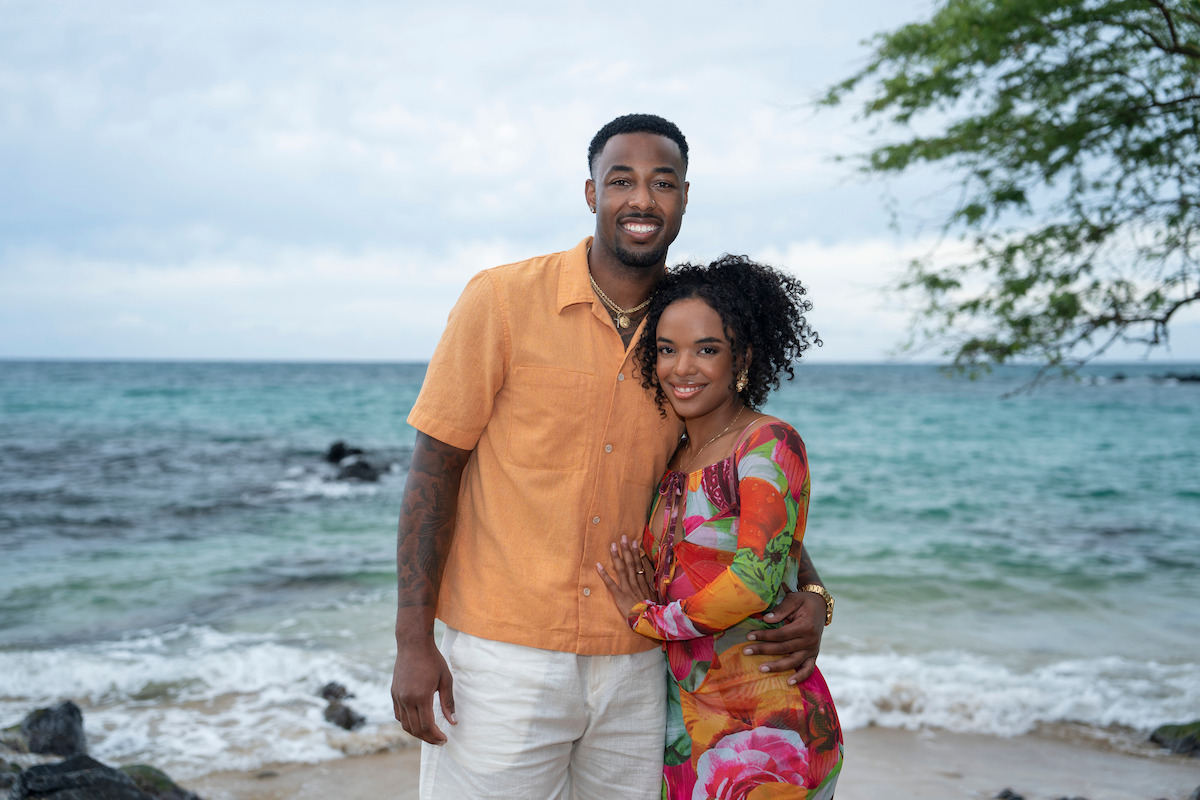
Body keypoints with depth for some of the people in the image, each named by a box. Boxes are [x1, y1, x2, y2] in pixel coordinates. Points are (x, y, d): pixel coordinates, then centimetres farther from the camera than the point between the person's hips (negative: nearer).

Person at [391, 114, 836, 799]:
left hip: (633, 665, 4)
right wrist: (413, 643, -9)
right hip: (502, 658, -3)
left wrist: (809, 594, -1)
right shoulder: (503, 300, -7)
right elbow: (435, 466, -6)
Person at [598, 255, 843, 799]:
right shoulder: (673, 461, 11)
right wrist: (644, 598, -5)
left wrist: (648, 617, -9)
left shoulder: (768, 444, -11)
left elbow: (757, 580, -20)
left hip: (764, 724, -6)